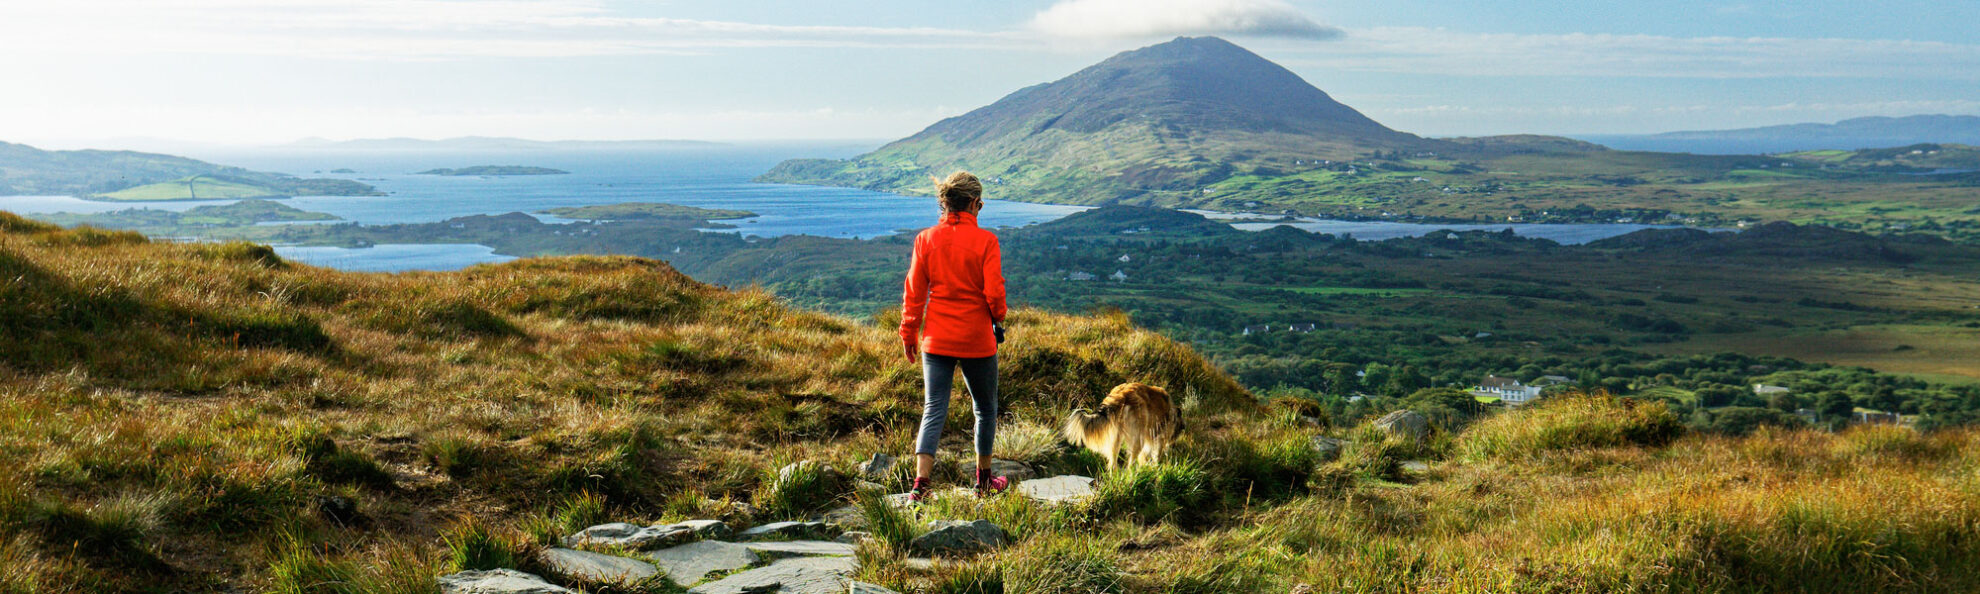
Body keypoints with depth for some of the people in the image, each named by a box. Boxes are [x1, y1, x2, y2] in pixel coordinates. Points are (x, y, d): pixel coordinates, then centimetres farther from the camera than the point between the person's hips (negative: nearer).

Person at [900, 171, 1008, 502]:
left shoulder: (926, 239, -2)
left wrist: (908, 334, 10)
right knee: (985, 409, 16)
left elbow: (913, 292, 1)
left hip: (936, 339, 2)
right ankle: (984, 481, 28)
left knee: (933, 411, 3)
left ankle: (920, 483, -10)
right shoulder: (984, 241, -11)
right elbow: (994, 292, -12)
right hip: (977, 339, -2)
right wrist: (998, 319, 8)